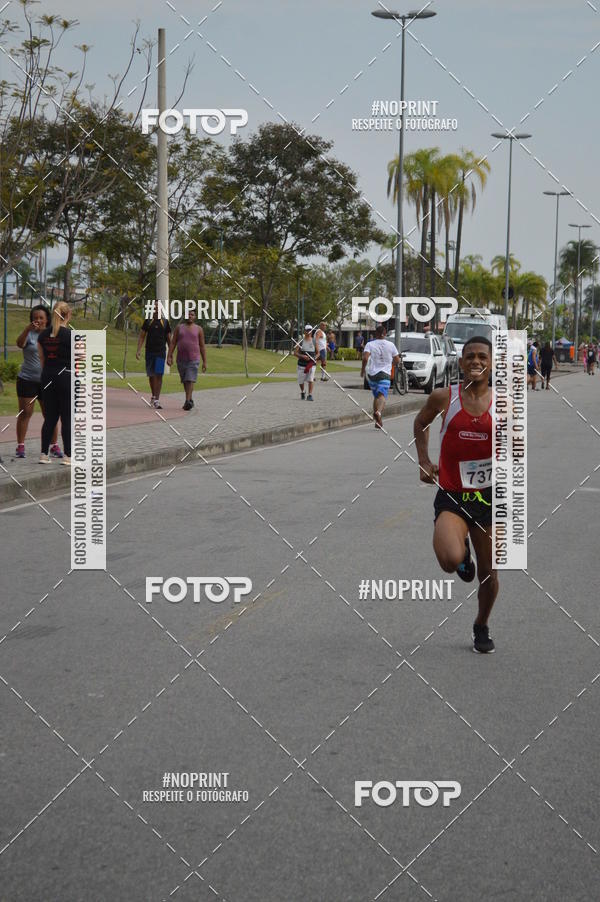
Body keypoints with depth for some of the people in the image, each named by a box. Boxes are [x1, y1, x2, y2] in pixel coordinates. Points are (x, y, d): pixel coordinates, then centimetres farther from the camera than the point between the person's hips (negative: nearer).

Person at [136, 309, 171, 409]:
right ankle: (153, 396, 27)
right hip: (149, 351, 2)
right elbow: (142, 337, 8)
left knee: (159, 375, -11)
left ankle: (157, 400, -14)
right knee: (151, 375, 9)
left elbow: (168, 339, 11)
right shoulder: (148, 321, 6)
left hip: (161, 353, -2)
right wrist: (138, 350, -3)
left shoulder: (165, 322, 6)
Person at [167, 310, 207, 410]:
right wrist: (169, 357, -4)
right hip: (181, 359, 3)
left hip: (194, 359, -3)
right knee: (185, 381, 10)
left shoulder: (199, 329, 3)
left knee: (190, 380, -15)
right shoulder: (179, 327, 7)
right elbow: (173, 343, 5)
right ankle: (190, 400, 24)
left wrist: (204, 362, 2)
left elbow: (202, 346, 5)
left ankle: (187, 401, -21)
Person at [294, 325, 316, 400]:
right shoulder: (301, 341, -1)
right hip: (302, 364, 0)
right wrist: (302, 356, -21)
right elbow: (295, 353, -3)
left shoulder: (314, 341, 4)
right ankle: (302, 392, 38)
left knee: (311, 379, -19)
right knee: (301, 381, 9)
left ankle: (310, 395, -15)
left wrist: (315, 359, -7)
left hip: (311, 364, 0)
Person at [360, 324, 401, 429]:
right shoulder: (391, 345, 2)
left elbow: (365, 358, -15)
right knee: (382, 396, -12)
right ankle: (378, 412, -42)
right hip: (385, 373, -2)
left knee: (376, 396, 15)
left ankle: (377, 422, 17)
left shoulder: (370, 344, -1)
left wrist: (363, 369, -1)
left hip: (372, 374, 2)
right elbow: (397, 361, 5)